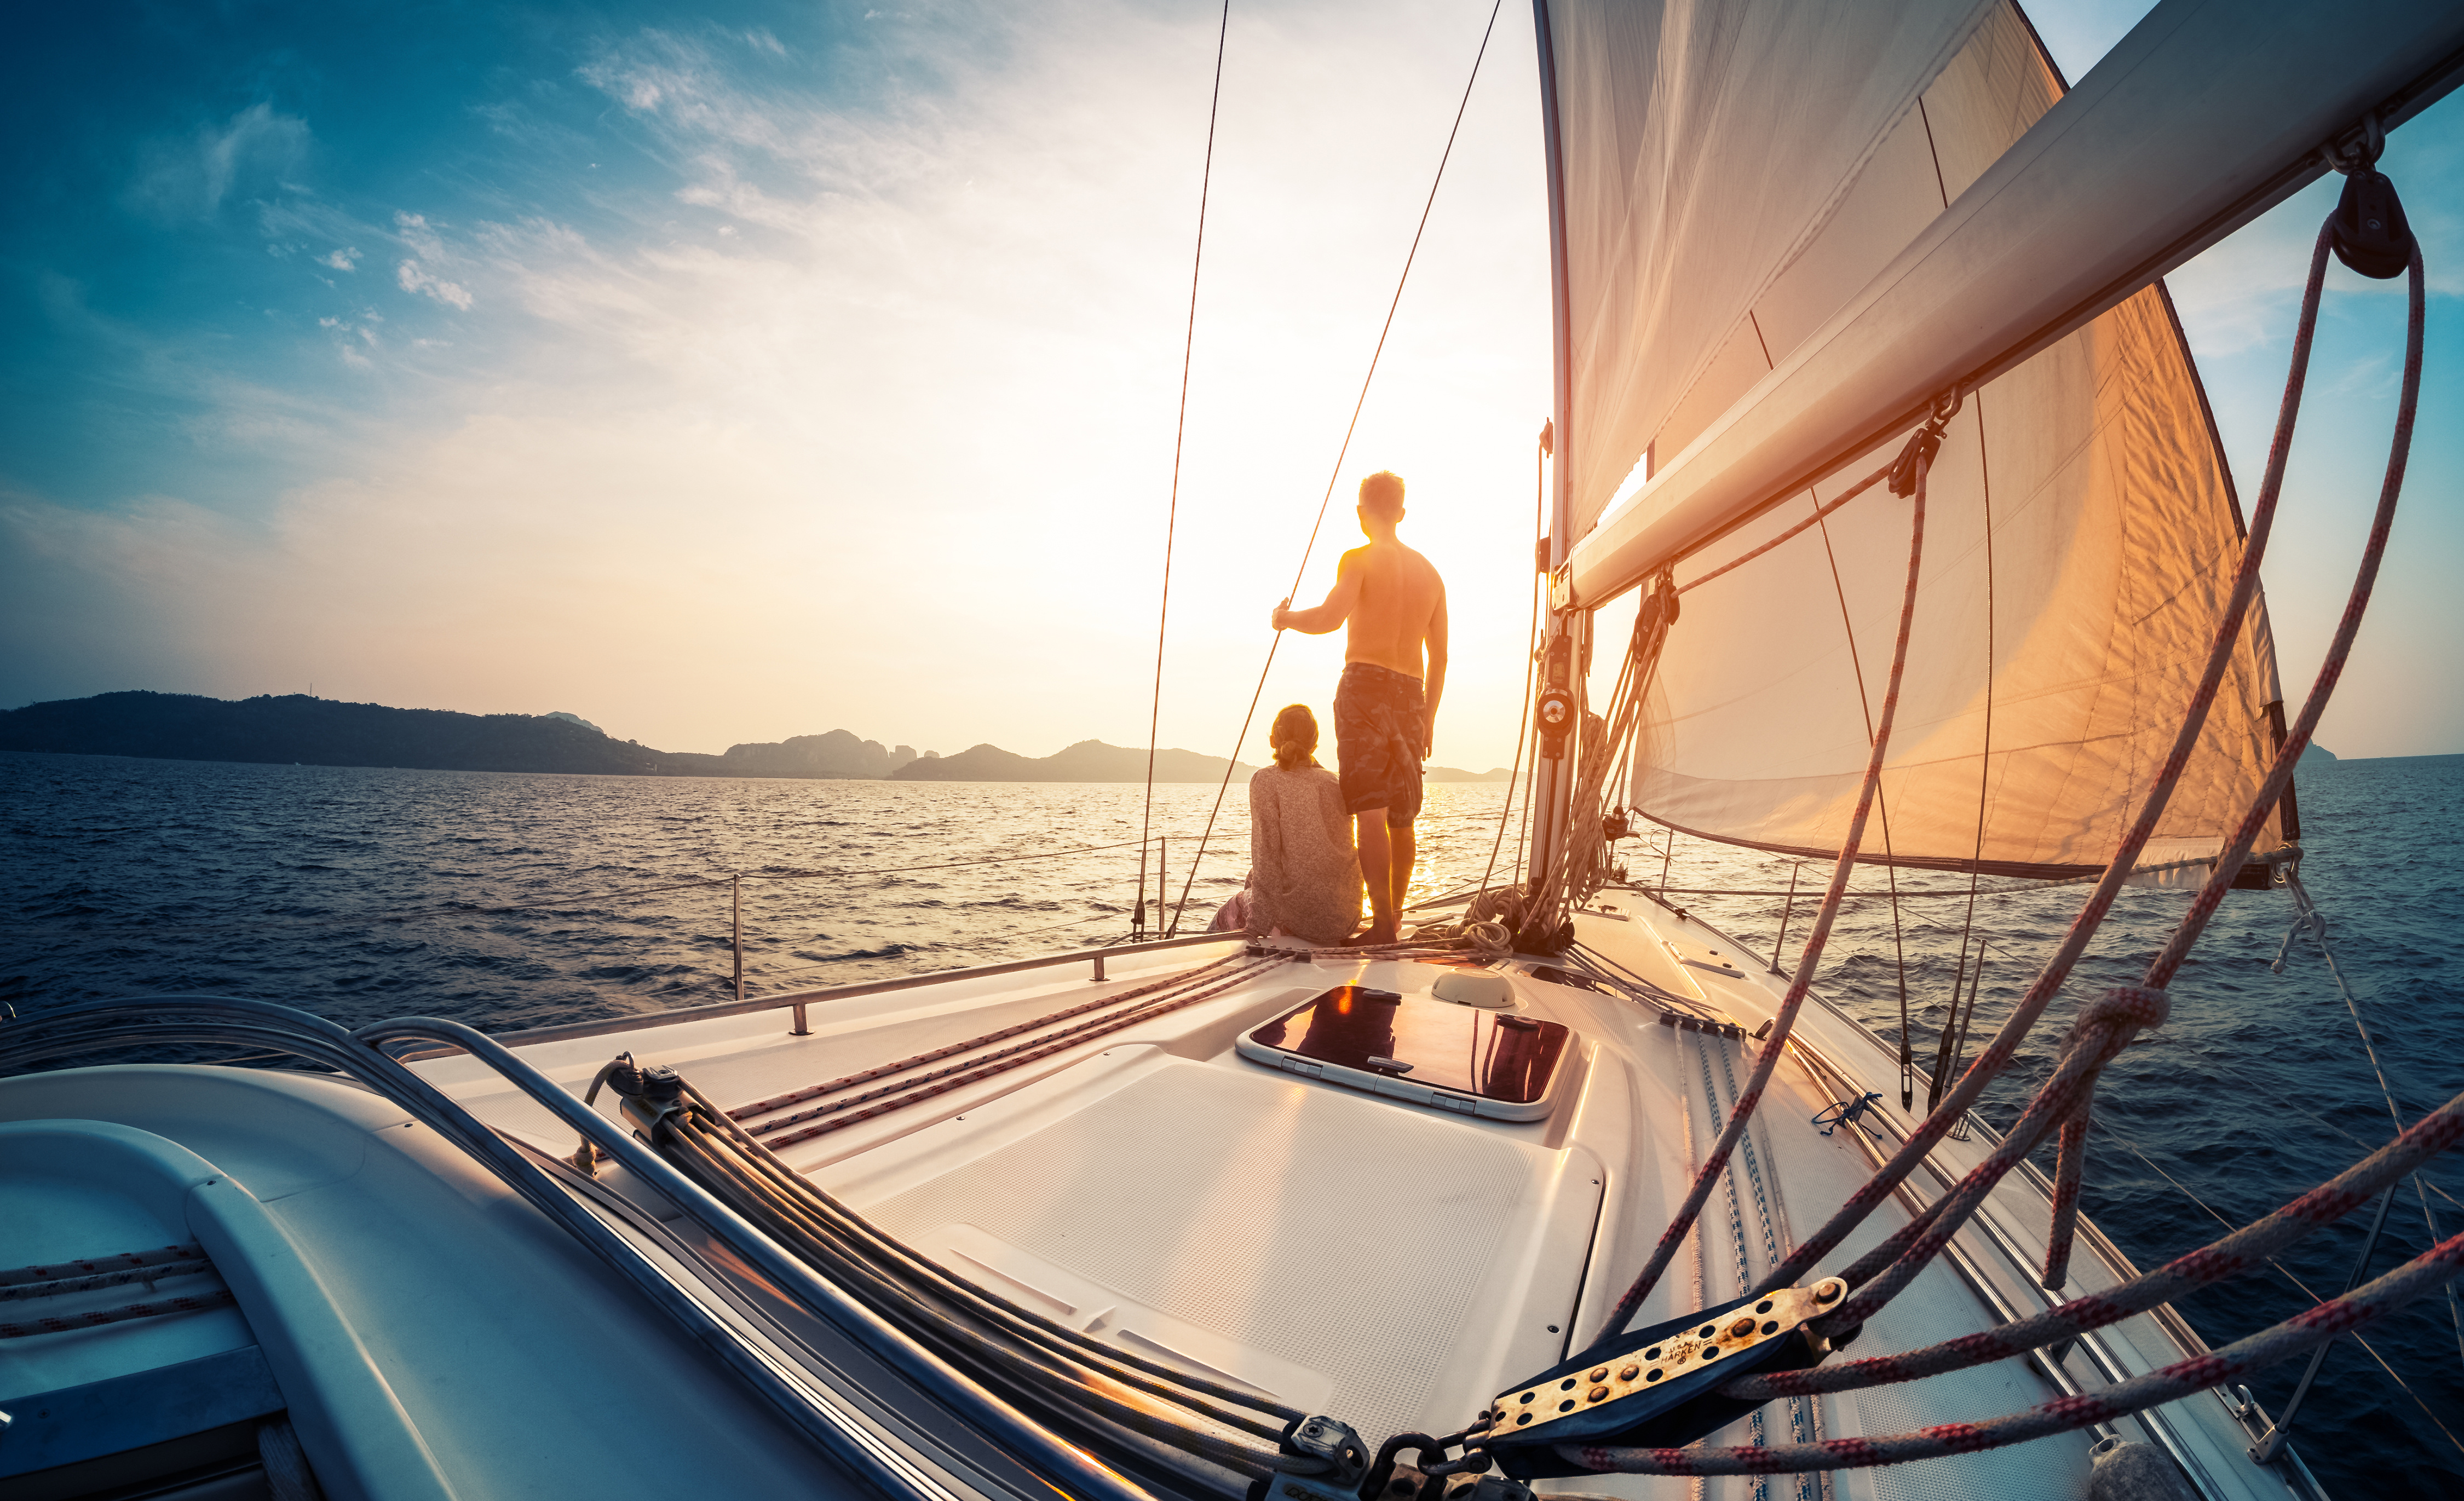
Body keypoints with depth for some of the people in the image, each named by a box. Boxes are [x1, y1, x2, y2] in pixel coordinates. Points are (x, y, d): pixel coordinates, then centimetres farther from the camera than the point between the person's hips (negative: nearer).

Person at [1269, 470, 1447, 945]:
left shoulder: (1360, 559, -1)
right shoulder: (1430, 572, 18)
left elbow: (1330, 617, -20)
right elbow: (1439, 658, 18)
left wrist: (1286, 617, -1)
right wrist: (1428, 718, 24)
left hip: (1365, 687, -6)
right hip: (1411, 695, 6)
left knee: (1371, 813, -8)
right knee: (1402, 816, 14)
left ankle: (1383, 923, -11)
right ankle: (1395, 914, 26)